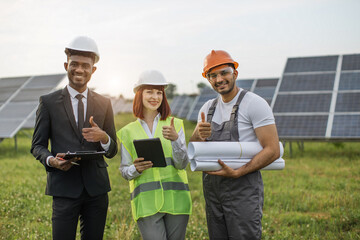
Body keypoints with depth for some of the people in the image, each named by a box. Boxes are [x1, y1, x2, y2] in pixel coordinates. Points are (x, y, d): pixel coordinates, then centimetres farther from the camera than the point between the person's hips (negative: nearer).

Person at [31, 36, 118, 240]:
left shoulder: (104, 104, 9)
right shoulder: (49, 102, 3)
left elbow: (112, 151, 9)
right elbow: (37, 145, 6)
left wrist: (103, 137, -14)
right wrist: (51, 160, -16)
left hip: (97, 189, 2)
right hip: (64, 188, -2)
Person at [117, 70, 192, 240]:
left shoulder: (175, 124, 5)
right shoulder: (128, 132, 8)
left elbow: (182, 164, -3)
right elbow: (124, 171, 10)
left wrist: (175, 139, -19)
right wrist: (136, 169, -12)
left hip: (175, 200, 1)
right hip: (146, 203, -1)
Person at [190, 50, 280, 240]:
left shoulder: (254, 103, -8)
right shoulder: (208, 108, 12)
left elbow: (272, 150, -14)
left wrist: (237, 173, -21)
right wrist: (199, 135, -14)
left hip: (243, 187, -6)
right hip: (211, 187, 6)